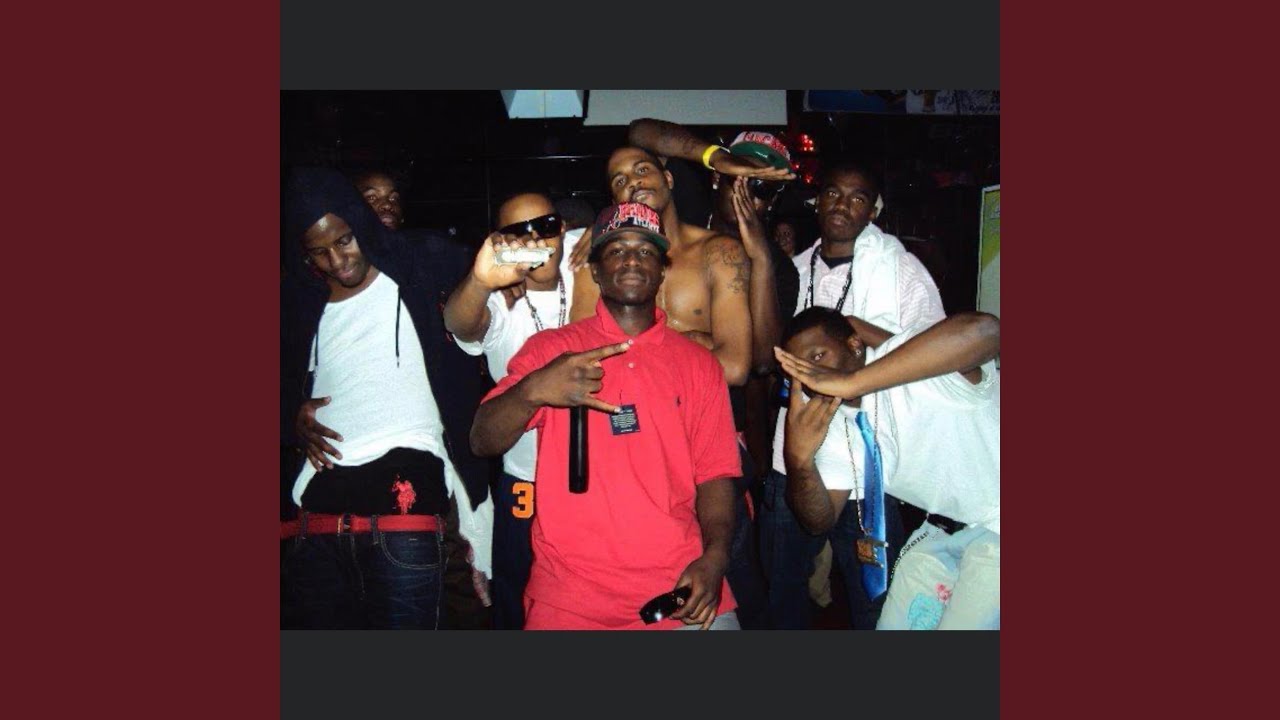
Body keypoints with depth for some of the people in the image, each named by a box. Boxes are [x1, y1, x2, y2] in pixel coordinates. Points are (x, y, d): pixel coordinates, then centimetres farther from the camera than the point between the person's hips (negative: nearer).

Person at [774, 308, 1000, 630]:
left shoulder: (909, 363, -26)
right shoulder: (833, 424, -1)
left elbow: (982, 330, -48)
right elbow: (820, 519, -1)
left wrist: (850, 383, -47)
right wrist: (798, 458, -23)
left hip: (995, 523, -7)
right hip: (943, 528, 7)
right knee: (896, 626, 11)